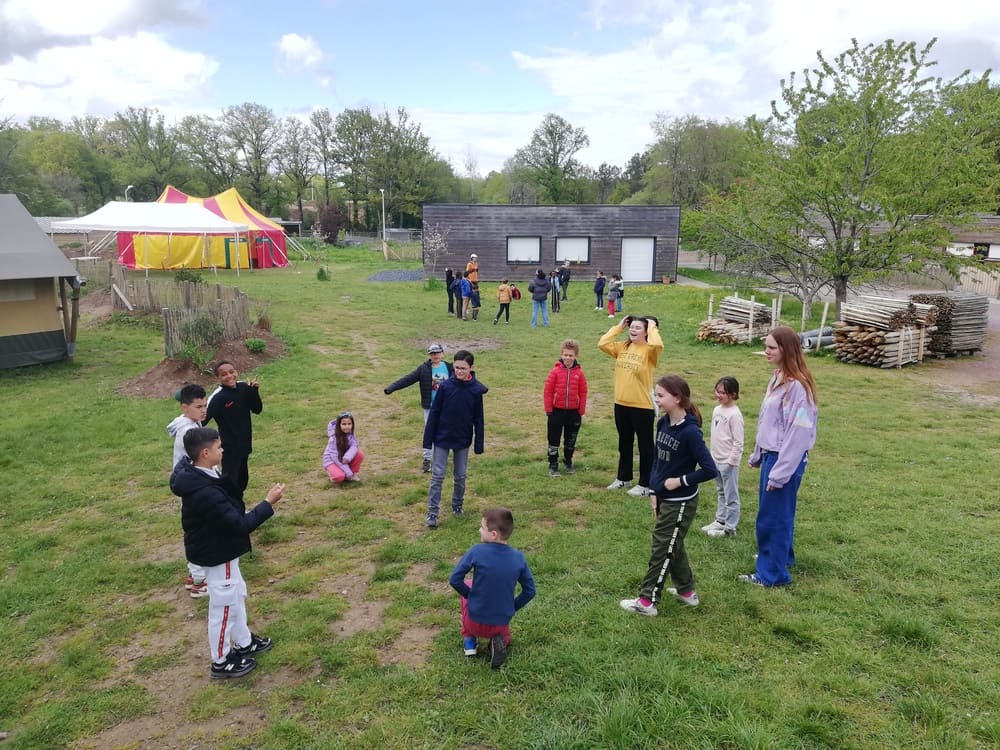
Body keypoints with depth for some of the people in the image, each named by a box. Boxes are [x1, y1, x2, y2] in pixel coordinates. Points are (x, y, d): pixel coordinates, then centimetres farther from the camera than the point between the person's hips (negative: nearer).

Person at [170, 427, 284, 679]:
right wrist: (268, 503, -25)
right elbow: (240, 524, -31)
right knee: (223, 606, 9)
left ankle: (244, 643, 43)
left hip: (219, 549, 10)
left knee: (237, 594, 25)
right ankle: (221, 662, 29)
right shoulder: (205, 492, -35)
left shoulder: (197, 477, -3)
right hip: (217, 553, -10)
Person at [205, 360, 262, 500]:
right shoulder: (218, 397, -21)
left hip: (244, 444, 7)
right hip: (229, 447, -7)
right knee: (229, 481, -2)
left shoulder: (244, 388, -3)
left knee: (242, 478, 20)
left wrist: (254, 391, -12)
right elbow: (203, 419, -25)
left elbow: (257, 409, 1)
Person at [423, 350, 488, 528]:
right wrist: (428, 439, -5)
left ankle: (457, 505, 34)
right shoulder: (445, 386, -9)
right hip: (442, 439, -1)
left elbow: (478, 419, -2)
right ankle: (432, 513, 8)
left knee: (460, 476, 13)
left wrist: (479, 444, -1)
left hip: (463, 440, 1)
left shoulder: (476, 389, -8)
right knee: (437, 476, 1)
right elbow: (434, 413, -4)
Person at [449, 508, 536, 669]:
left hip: (475, 622, -2)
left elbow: (454, 580, -13)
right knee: (503, 632, 38)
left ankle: (469, 639, 20)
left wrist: (469, 594, 5)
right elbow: (529, 591, -2)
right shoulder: (519, 557, -10)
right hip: (502, 623, 2)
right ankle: (501, 640, 3)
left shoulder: (476, 551, -20)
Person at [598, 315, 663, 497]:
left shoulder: (649, 350, -11)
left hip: (642, 406, -6)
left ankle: (645, 484, 16)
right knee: (624, 443, 20)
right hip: (621, 404, 6)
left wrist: (653, 327, -16)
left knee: (645, 445, 6)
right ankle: (623, 477, 36)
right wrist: (618, 327, -1)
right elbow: (602, 344, -6)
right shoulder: (622, 347, 5)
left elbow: (657, 345, -34)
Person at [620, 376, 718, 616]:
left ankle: (647, 601, 16)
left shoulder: (690, 432, -23)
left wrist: (680, 481, -19)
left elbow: (710, 470, -23)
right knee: (673, 546, 20)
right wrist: (655, 492, 5)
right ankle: (687, 591, 38)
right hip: (664, 498, 8)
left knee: (662, 550, 4)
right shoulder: (663, 423, -1)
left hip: (680, 503, -8)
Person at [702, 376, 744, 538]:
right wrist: (712, 455, 15)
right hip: (717, 459, 9)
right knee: (721, 492, 20)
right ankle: (720, 520, 31)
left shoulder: (734, 414, -18)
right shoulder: (717, 410, 7)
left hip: (728, 462, -9)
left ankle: (730, 527, 10)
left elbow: (738, 442, -17)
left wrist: (732, 461, -16)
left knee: (731, 495, 2)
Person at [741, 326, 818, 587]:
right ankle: (781, 556, 40)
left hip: (786, 459, -9)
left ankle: (772, 573, 14)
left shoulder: (797, 385, -20)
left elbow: (797, 433, -22)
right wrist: (758, 454, 17)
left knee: (772, 517, 1)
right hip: (771, 455, 9)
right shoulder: (778, 378, 8)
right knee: (778, 513, 23)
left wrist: (779, 472, -20)